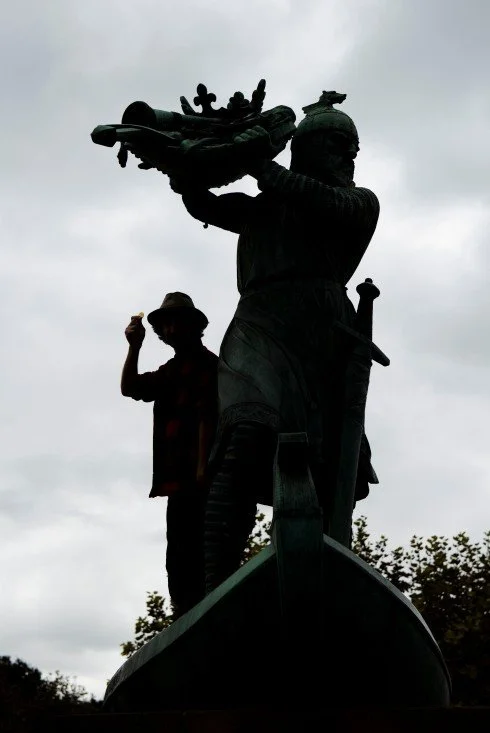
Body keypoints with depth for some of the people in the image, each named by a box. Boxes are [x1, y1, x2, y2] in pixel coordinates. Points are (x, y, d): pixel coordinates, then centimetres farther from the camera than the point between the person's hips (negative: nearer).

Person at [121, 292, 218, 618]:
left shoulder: (207, 364, -3)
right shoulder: (171, 370, 23)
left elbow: (207, 417, -13)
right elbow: (130, 388, 13)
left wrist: (202, 468, -21)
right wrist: (134, 347, 0)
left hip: (194, 475, -9)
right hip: (177, 476, 9)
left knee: (186, 552, -14)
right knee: (182, 552, 10)